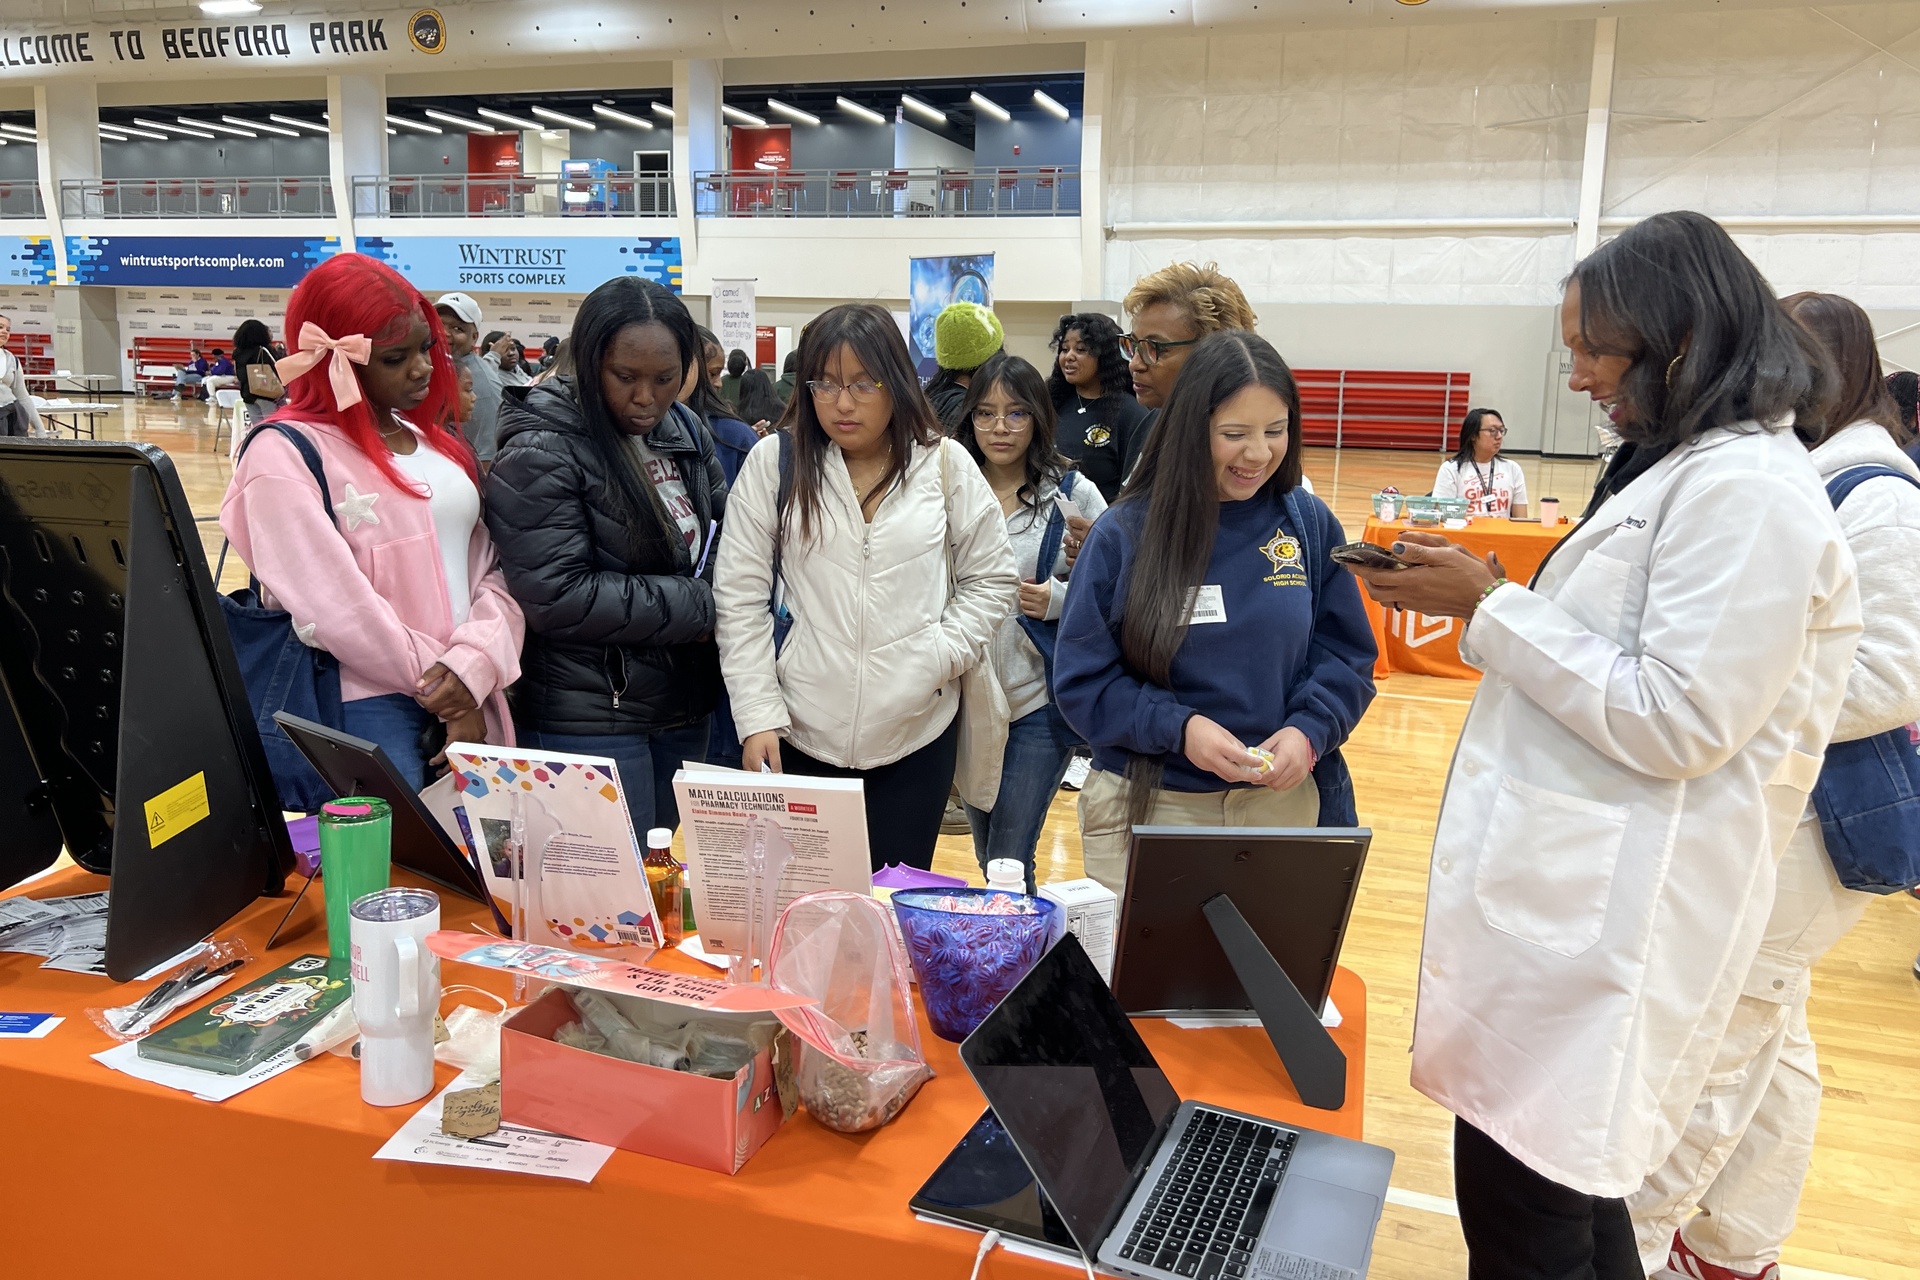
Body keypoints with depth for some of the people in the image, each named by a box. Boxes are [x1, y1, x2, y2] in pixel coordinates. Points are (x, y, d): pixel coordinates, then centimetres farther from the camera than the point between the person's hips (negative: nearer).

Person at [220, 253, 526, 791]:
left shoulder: (440, 445, 14)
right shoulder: (284, 454, -7)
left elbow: (493, 569, 5)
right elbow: (337, 609, -15)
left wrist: (471, 666, -12)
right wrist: (444, 694, -10)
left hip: (468, 708, 6)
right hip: (367, 710, -6)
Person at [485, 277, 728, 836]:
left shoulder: (685, 431, 5)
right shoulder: (540, 454, -15)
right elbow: (558, 598, -21)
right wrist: (698, 605, -16)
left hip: (684, 708, 7)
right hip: (590, 721, -7)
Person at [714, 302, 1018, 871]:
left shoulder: (944, 463, 3)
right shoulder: (775, 461, 0)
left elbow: (992, 580, 10)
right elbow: (740, 597, 0)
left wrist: (941, 655, -5)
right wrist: (757, 714, -6)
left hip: (918, 734, 1)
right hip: (799, 735, 0)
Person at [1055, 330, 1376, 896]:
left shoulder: (1310, 524, 0)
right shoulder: (1123, 535, -6)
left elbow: (1347, 656, 4)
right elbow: (1083, 679, -6)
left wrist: (1309, 731, -15)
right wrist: (1177, 727, -20)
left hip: (1284, 802, 2)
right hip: (1151, 806, -2)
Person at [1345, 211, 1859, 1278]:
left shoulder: (1748, 492, -16)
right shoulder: (1685, 467, 16)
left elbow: (1672, 722, -21)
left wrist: (1491, 607, -16)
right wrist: (1484, 600, 9)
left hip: (1613, 911, -10)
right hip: (1580, 885, 10)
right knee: (1562, 1170, 20)